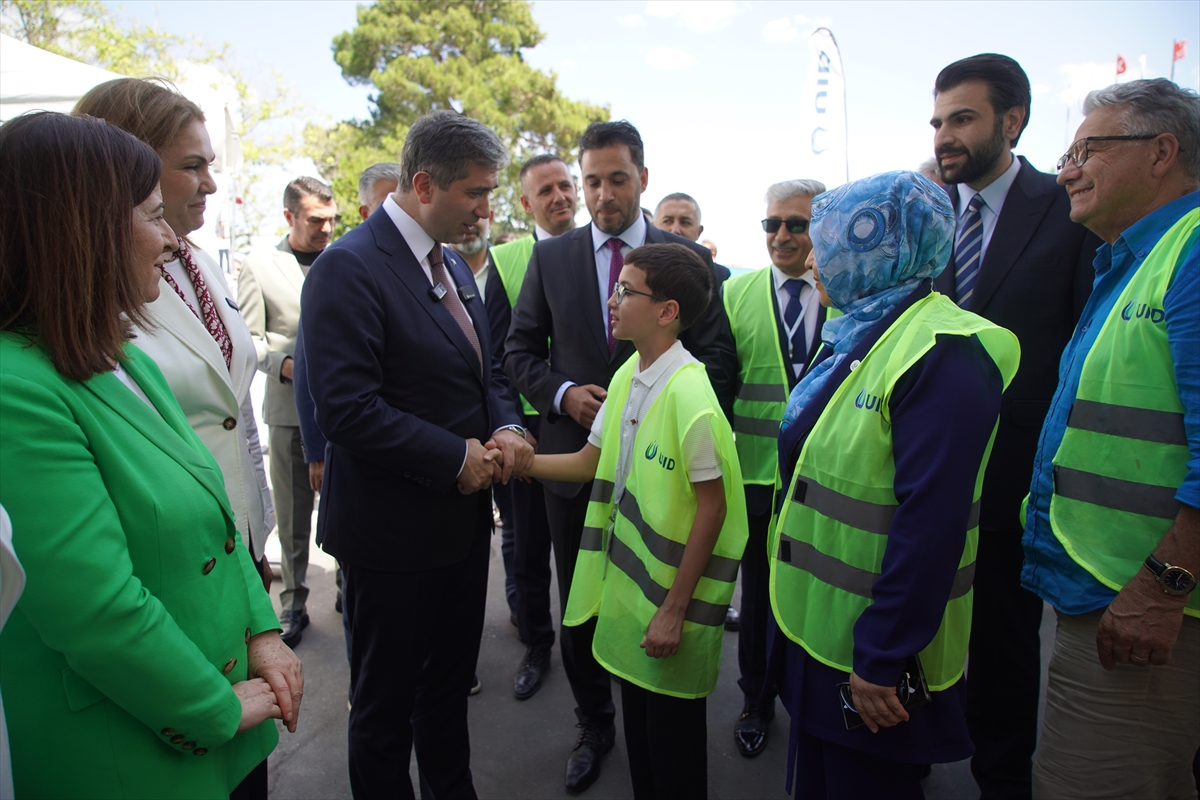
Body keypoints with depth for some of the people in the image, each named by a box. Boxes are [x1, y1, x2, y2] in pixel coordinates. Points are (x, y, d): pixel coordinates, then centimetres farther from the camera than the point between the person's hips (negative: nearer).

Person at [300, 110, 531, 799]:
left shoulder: (454, 265, 9)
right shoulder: (349, 268, -18)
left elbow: (487, 371, 15)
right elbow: (347, 409, -25)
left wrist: (508, 430, -6)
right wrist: (456, 459, -20)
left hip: (464, 519, 8)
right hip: (394, 533, -8)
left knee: (451, 684, 24)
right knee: (386, 705, 13)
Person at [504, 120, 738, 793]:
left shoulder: (687, 257, -2)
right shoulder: (550, 257, 4)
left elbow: (718, 357, -2)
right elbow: (522, 350, 7)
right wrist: (563, 394, -11)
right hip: (576, 457, 2)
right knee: (580, 608, 15)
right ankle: (595, 725, 37)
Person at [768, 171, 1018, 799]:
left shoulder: (943, 354, -22)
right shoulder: (856, 335, 8)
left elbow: (931, 523, -26)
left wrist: (881, 659, -23)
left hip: (872, 653, -8)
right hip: (815, 624, 8)